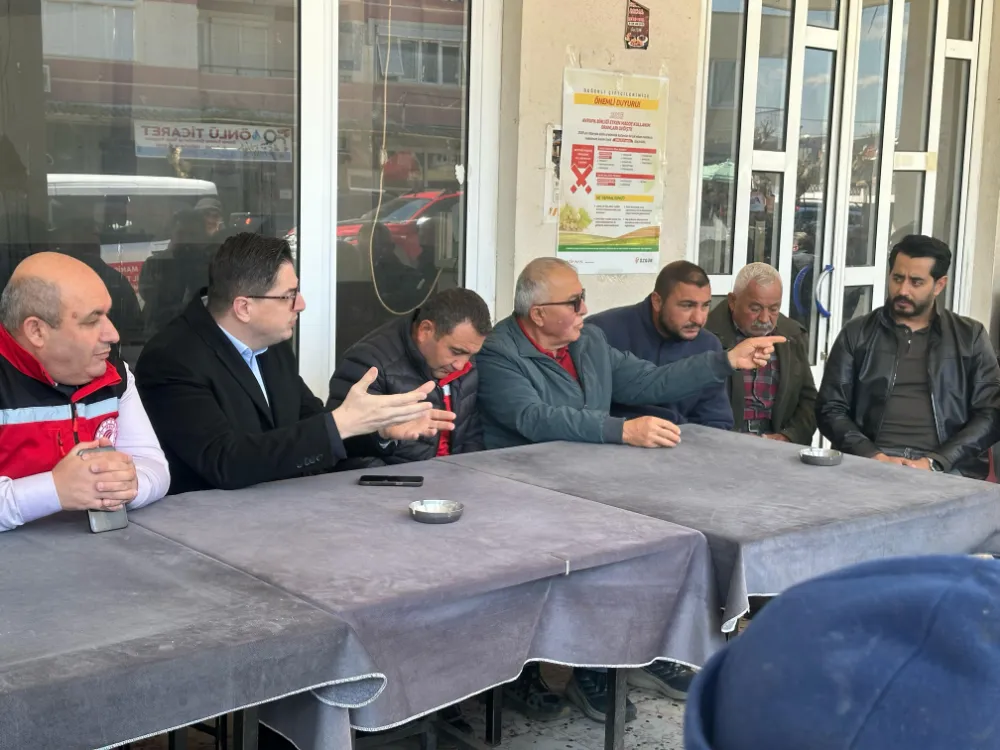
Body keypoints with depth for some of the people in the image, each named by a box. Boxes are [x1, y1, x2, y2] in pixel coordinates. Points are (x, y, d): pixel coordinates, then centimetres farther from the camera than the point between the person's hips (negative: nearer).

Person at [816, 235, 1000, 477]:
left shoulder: (970, 336, 11)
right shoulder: (856, 334, 11)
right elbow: (830, 409, 6)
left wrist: (936, 462, -9)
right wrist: (872, 456, -11)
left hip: (947, 469, 0)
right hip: (869, 463, 0)